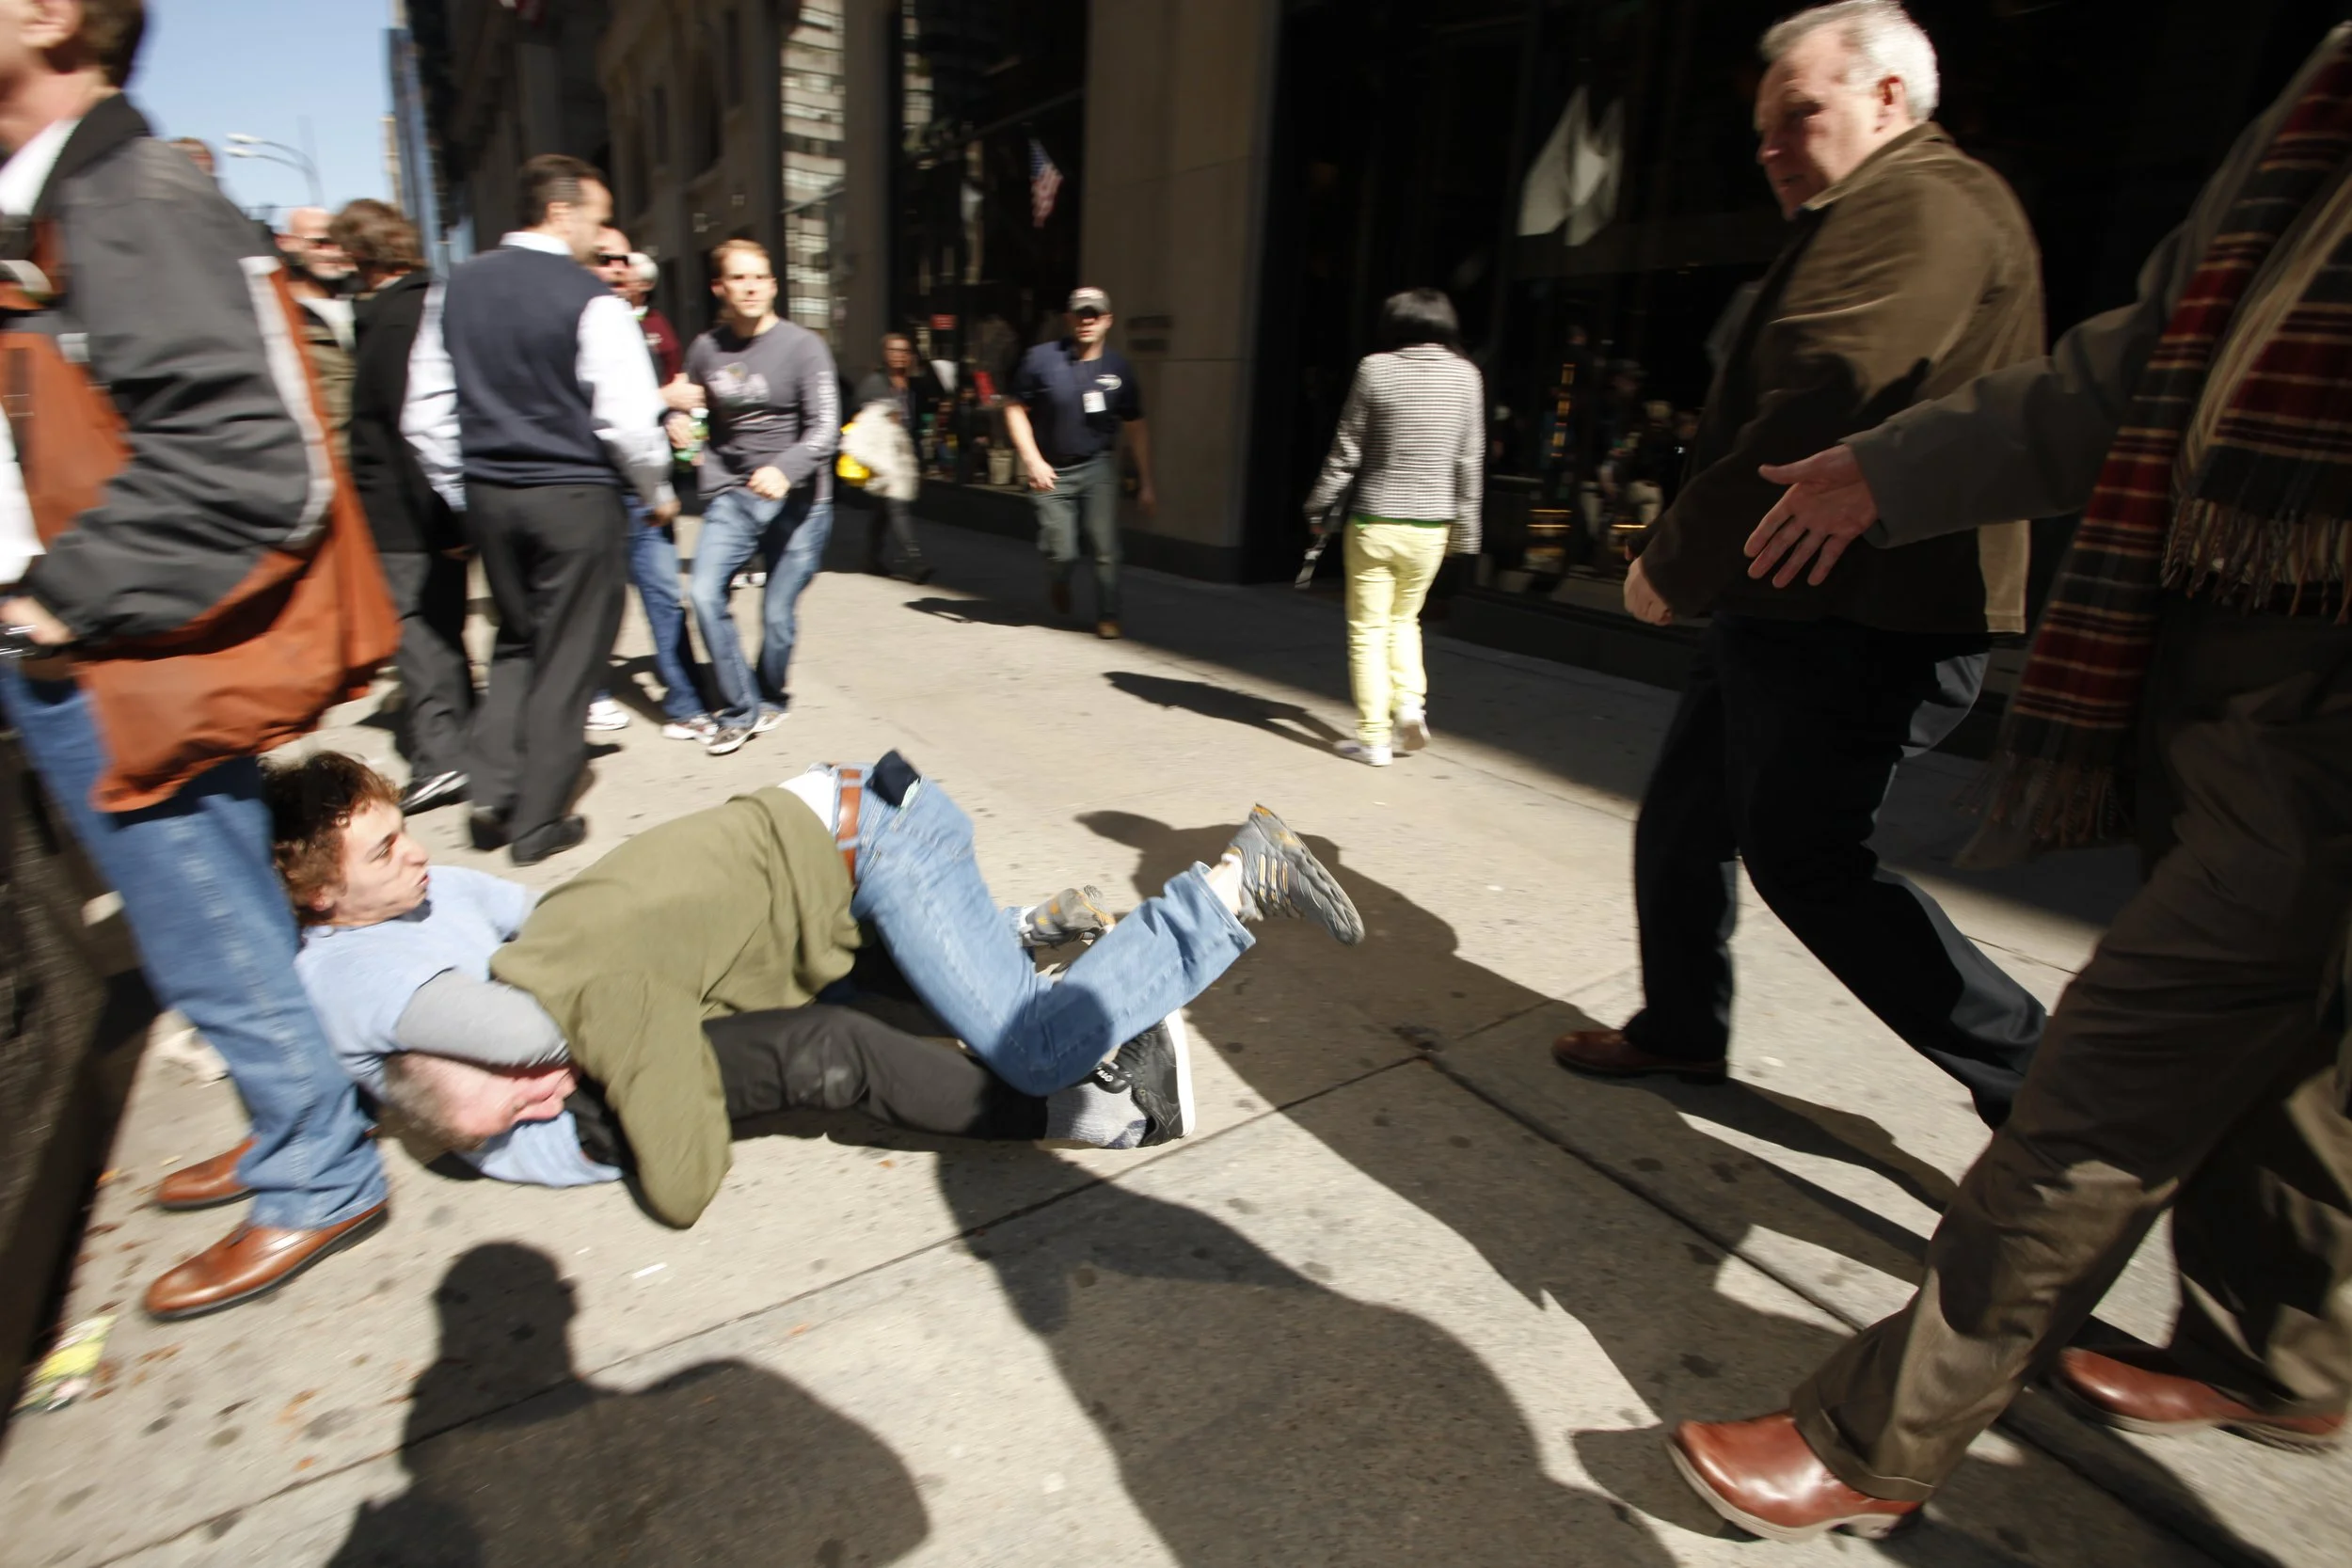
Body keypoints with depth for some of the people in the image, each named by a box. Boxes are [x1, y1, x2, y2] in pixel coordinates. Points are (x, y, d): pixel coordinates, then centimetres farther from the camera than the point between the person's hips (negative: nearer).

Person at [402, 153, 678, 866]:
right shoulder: (591, 303, -11)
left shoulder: (455, 289, 8)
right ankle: (538, 822, 12)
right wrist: (658, 493, 2)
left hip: (488, 494, 6)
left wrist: (464, 497, 17)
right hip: (576, 498, -6)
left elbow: (426, 414, 8)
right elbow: (629, 421, -15)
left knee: (516, 640, 22)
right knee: (567, 657, 5)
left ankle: (493, 798, 15)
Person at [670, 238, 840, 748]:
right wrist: (678, 412, 3)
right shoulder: (705, 349, 7)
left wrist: (784, 469, -29)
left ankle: (769, 699, 26)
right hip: (732, 496, 3)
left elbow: (825, 428, -13)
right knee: (704, 593, -14)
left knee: (777, 614, -3)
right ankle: (741, 709, 0)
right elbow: (696, 416, 25)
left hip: (798, 500, -3)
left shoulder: (802, 346, -5)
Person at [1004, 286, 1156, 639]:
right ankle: (1058, 584, 35)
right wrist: (1033, 460, -12)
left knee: (1106, 547, -9)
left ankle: (1107, 616, 8)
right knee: (1062, 552, -1)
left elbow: (1137, 427, 4)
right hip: (1052, 470, -1)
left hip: (1098, 467, 1)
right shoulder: (1042, 358, -8)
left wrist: (1146, 483, 2)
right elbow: (1015, 410, -1)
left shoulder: (1119, 368, -2)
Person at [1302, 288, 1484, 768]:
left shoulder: (1375, 368, -5)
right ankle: (1410, 702, 5)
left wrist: (1320, 507, 8)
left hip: (1374, 521, -3)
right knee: (1404, 618, 23)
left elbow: (1347, 451, -3)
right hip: (1430, 525, 3)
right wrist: (1465, 526, 11)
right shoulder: (1466, 375, 2)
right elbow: (1470, 460, 3)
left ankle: (1373, 737, 6)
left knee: (1368, 629, 6)